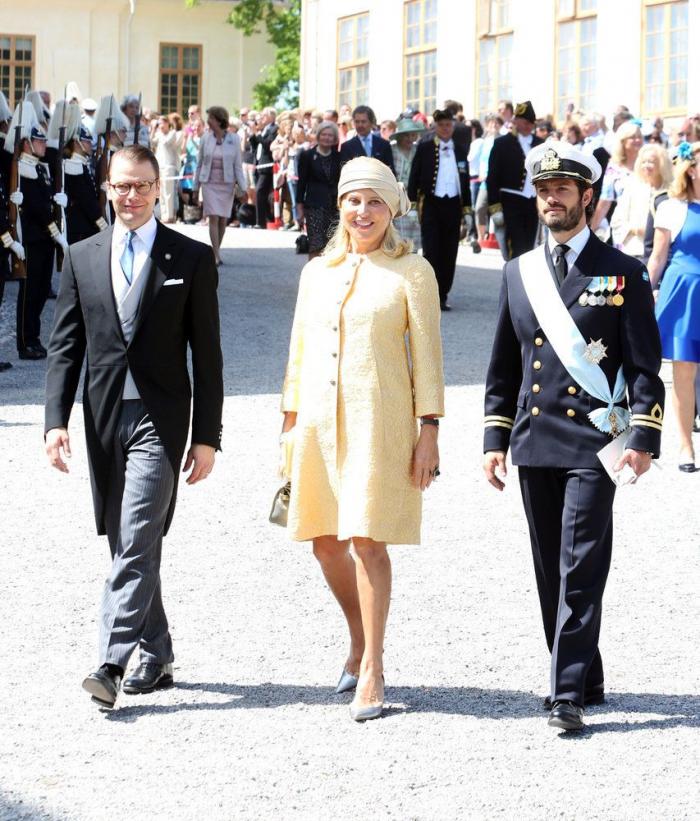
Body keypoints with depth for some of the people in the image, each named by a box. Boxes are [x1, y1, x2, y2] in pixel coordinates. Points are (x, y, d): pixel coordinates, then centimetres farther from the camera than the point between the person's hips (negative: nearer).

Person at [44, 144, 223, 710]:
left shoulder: (192, 258, 1)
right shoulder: (82, 258, 9)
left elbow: (206, 354, 0)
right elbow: (65, 347, 8)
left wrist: (208, 436, -3)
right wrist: (56, 420, -4)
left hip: (160, 419, -4)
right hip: (104, 420, 4)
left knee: (137, 542, -14)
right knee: (128, 547, 11)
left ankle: (113, 663, -17)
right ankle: (156, 657, 23)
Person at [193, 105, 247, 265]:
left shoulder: (233, 139, -2)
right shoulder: (206, 138, 2)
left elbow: (238, 165, 0)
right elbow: (200, 163, 9)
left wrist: (242, 186, -7)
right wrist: (196, 186, 10)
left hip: (227, 184, 0)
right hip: (209, 183, 0)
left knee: (223, 220, 5)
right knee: (214, 218, -10)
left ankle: (216, 251, 20)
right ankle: (216, 255, -12)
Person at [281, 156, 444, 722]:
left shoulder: (411, 271, -1)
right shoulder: (317, 272, 13)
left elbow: (427, 355, -2)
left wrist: (429, 430, -8)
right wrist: (291, 420, 14)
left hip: (378, 421, -5)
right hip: (319, 420, 5)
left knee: (368, 540, -10)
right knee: (326, 542, 7)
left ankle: (372, 671, -2)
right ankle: (360, 640, 29)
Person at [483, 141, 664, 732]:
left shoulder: (621, 273, -1)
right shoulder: (519, 273, 12)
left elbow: (646, 366, -3)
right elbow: (504, 366, 16)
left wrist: (642, 438, -12)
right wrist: (495, 437, 10)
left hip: (593, 444, -5)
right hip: (533, 444, 5)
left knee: (581, 571, -9)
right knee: (551, 572, 10)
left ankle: (569, 695, -8)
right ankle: (585, 680, 23)